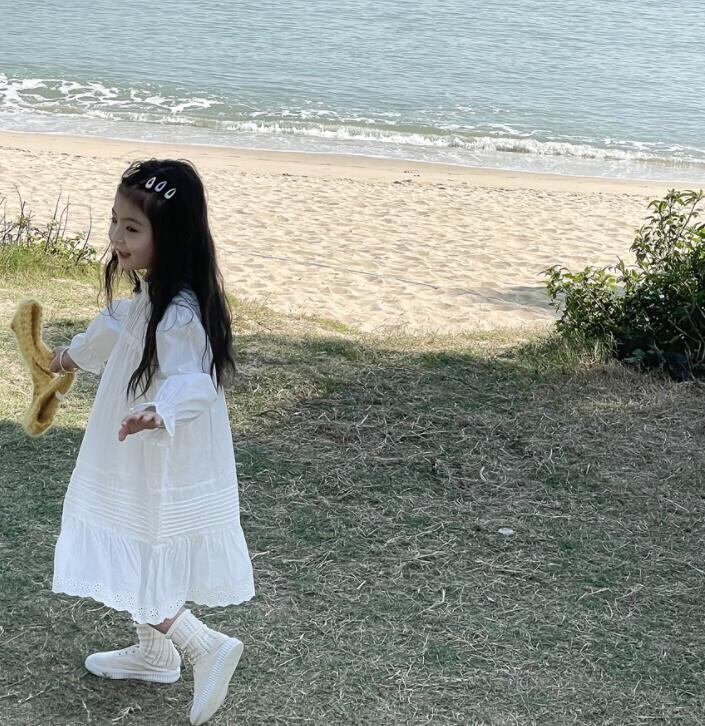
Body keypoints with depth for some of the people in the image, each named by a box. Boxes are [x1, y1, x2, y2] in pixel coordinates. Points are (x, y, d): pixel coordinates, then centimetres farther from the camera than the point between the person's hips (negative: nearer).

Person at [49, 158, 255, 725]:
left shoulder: (179, 314, -28)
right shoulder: (149, 294, 2)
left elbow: (193, 383, -33)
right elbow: (119, 327, 22)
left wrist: (158, 412, -54)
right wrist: (76, 353, 39)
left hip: (163, 475, -10)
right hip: (138, 468, 10)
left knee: (133, 574, -2)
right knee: (140, 567, 23)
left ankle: (208, 647, 8)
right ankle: (154, 652, 40)